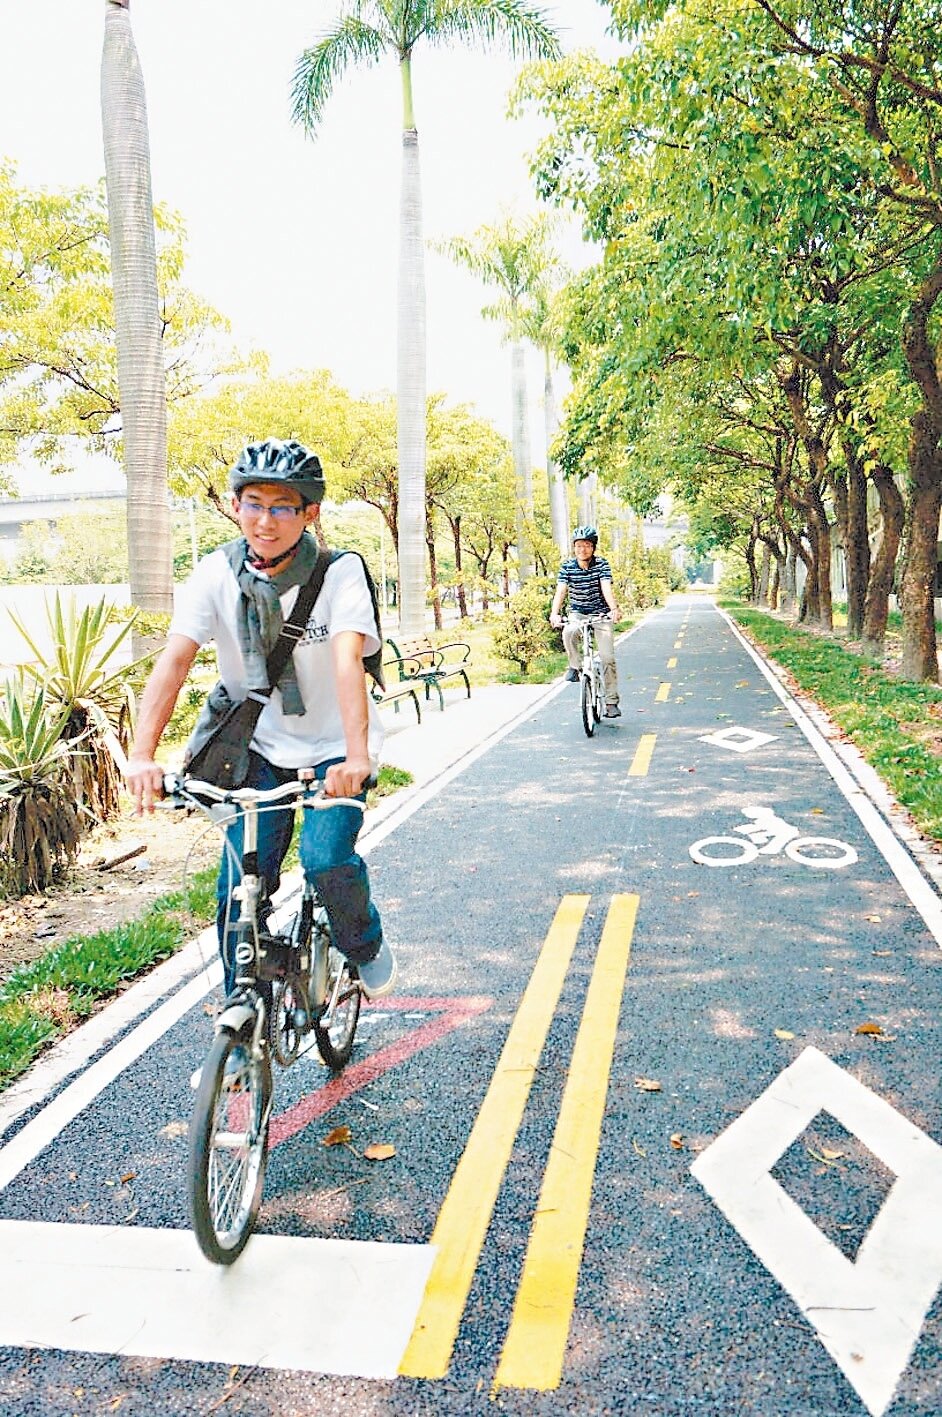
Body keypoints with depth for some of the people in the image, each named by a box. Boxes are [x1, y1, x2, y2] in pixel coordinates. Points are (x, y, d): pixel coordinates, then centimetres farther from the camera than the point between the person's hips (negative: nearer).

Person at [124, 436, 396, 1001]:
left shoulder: (341, 572, -17)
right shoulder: (218, 572, -11)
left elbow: (347, 661, -32)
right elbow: (174, 660, -20)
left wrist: (357, 757, -46)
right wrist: (143, 756, -33)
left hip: (332, 748, -2)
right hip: (261, 747, 2)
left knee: (326, 860, -20)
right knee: (240, 888, -5)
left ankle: (366, 944, 13)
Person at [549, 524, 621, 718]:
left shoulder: (602, 564, -12)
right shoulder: (567, 566, -8)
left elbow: (607, 588, -26)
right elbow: (560, 591, -19)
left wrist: (614, 609, -44)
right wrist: (554, 613, -37)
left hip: (600, 614, -1)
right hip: (577, 613, 1)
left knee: (607, 658, -8)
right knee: (569, 633, -35)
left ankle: (611, 702, 1)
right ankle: (575, 666, -8)